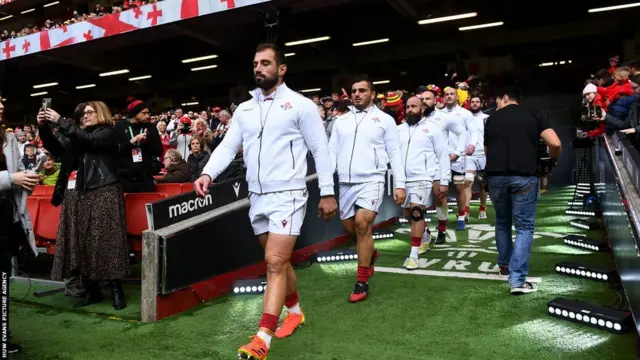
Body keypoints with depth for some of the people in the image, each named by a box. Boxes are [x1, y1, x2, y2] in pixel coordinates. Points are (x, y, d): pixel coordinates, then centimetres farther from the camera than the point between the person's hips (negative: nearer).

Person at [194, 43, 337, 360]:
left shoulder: (301, 105, -4)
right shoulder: (244, 109, 11)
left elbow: (320, 150, -3)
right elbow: (228, 146, 5)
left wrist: (327, 193, -5)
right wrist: (207, 173, -13)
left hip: (287, 195, -6)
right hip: (257, 197, 6)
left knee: (275, 263, -12)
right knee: (278, 262, 17)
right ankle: (295, 311, 37)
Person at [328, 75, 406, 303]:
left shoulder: (385, 120, 4)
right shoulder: (341, 121, 13)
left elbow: (395, 153, 2)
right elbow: (332, 151, 10)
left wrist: (400, 185, -5)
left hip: (371, 181, -4)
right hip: (346, 183, 5)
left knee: (362, 224, -17)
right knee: (350, 226, 12)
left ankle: (362, 282, -4)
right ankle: (370, 254, 43)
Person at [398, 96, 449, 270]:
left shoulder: (433, 128, -1)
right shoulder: (399, 129, 9)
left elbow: (443, 155, -1)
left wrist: (444, 181, -4)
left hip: (422, 178, -5)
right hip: (403, 179, 5)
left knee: (416, 212, -15)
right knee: (412, 213, 17)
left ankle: (413, 254, -9)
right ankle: (425, 237, 43)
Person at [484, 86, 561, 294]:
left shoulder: (492, 119, 13)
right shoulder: (534, 117, 8)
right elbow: (555, 144, -3)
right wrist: (552, 160, 18)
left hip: (496, 176, 2)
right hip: (524, 176, -2)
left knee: (502, 222, 22)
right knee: (524, 226, 4)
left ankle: (504, 265, 35)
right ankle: (517, 279, -5)